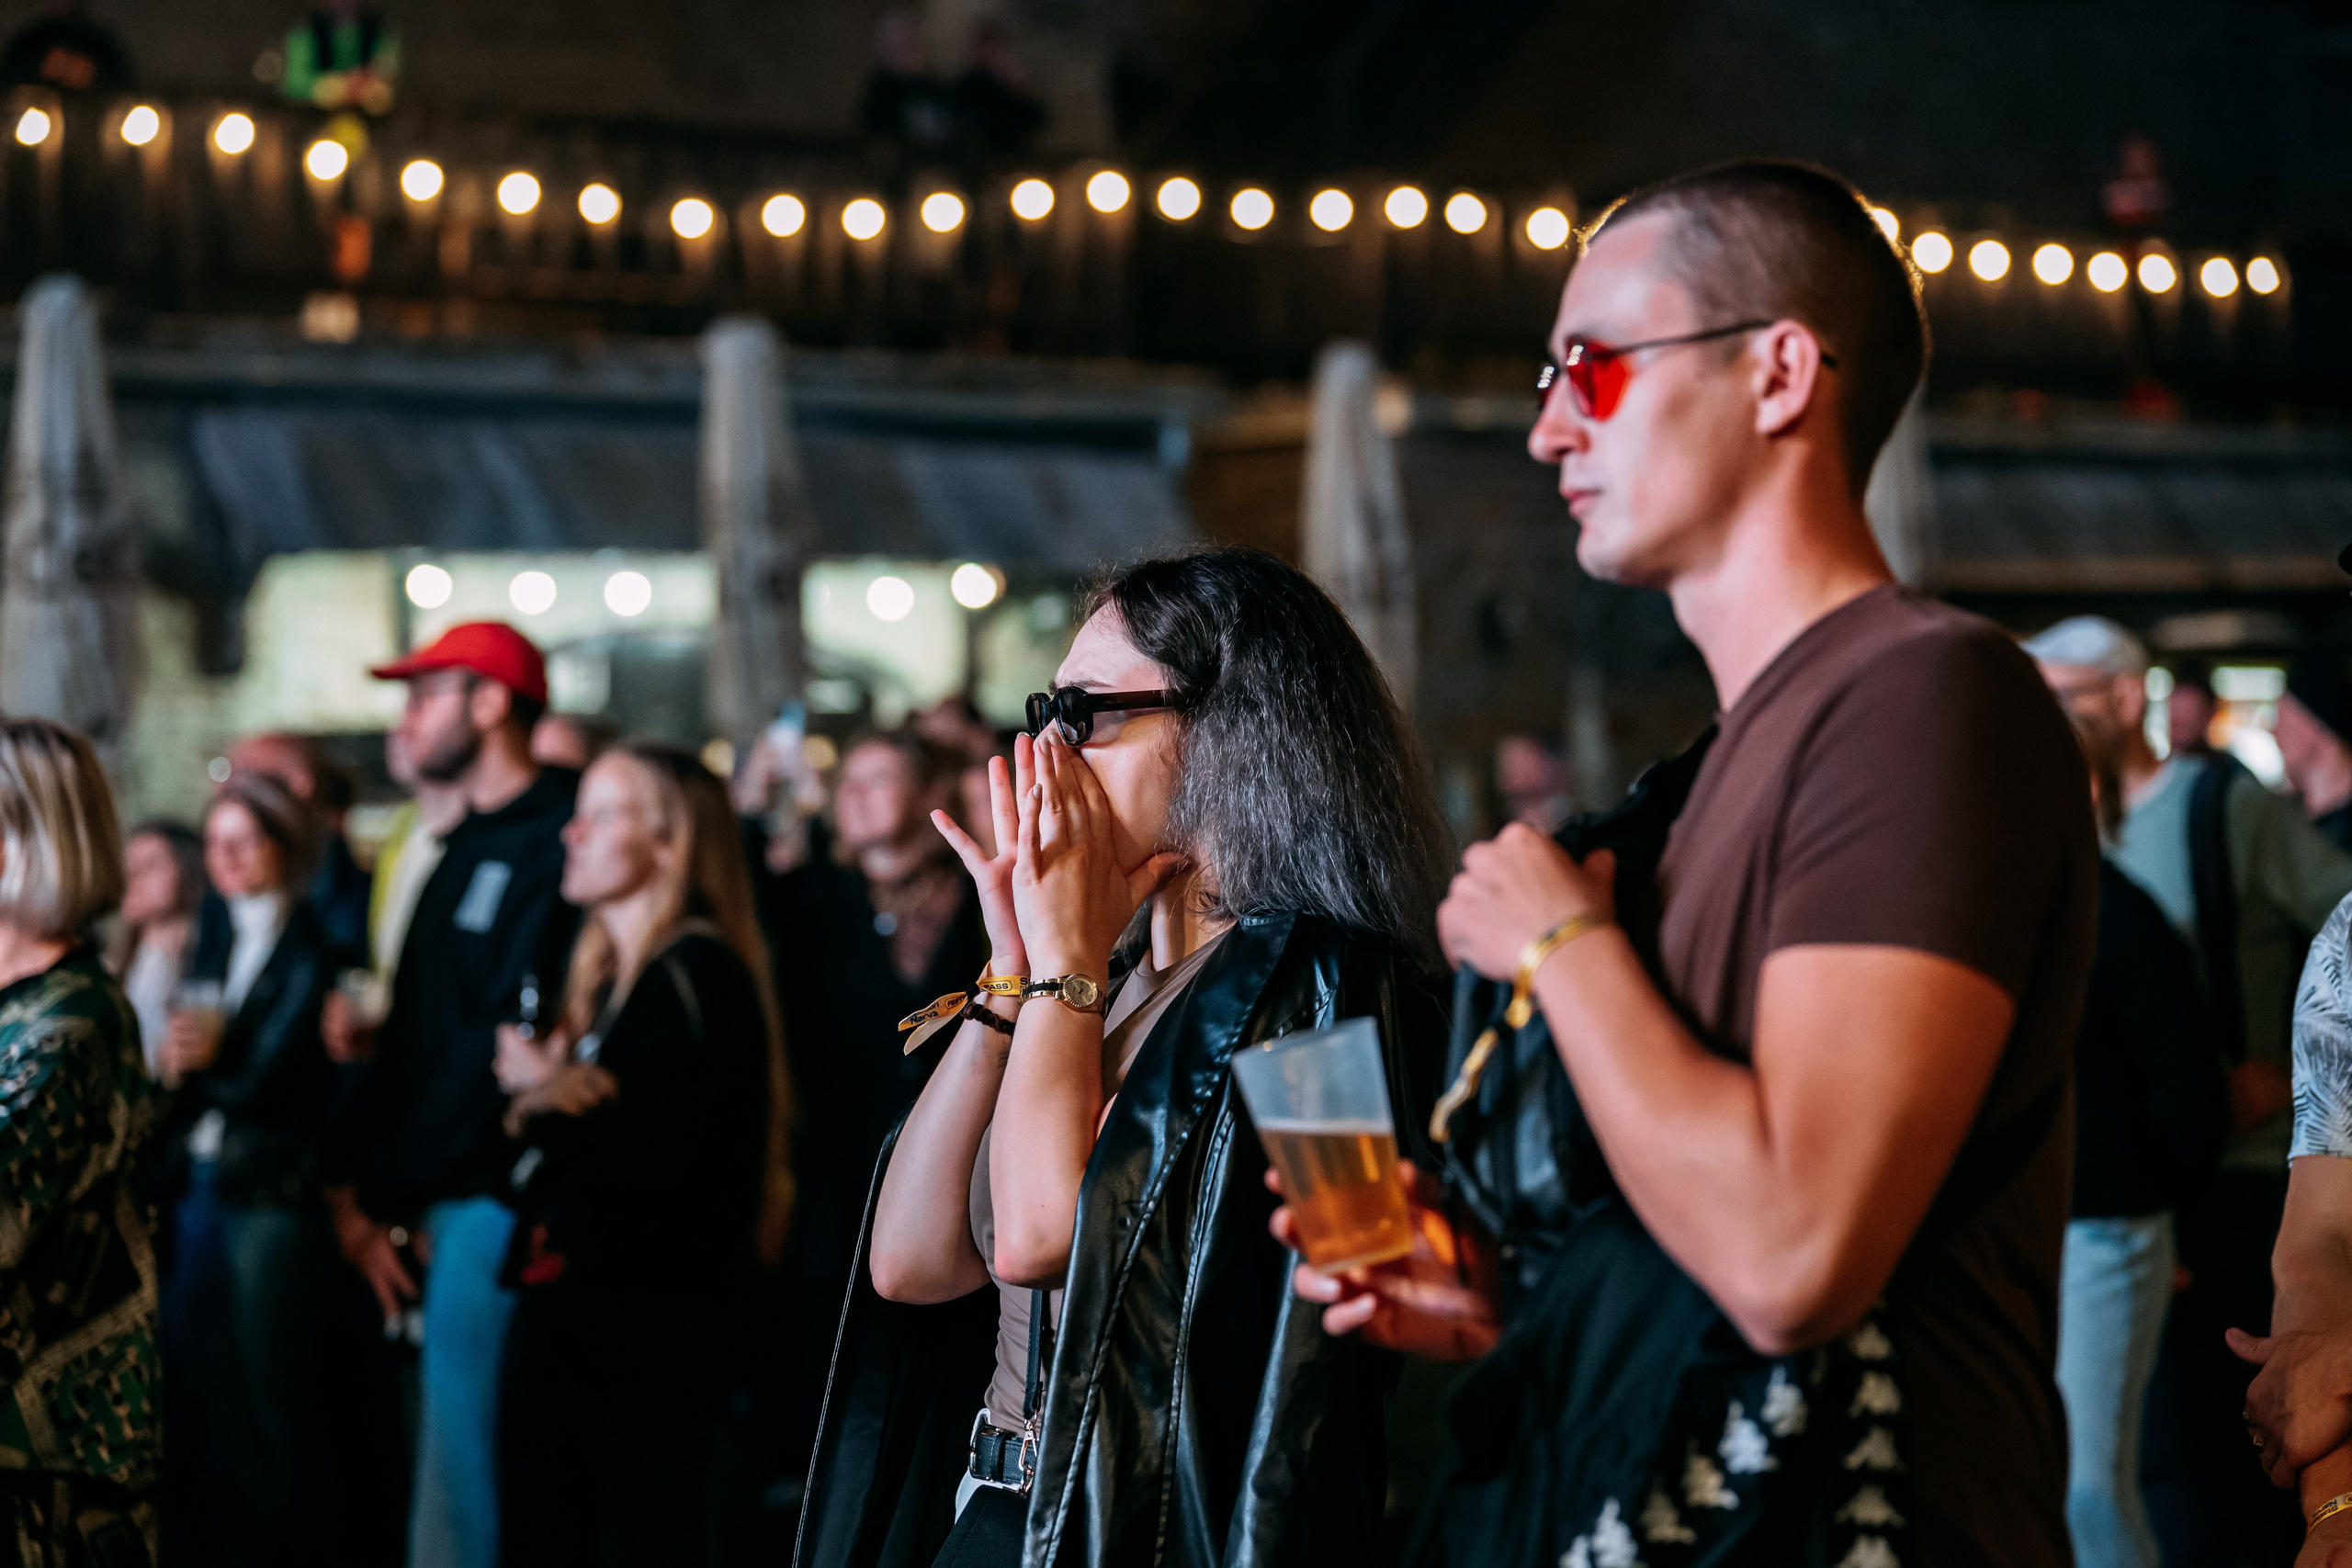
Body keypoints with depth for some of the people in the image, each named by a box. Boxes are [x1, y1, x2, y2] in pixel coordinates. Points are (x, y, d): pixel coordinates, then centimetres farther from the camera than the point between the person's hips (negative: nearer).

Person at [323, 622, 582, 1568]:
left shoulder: (555, 843, -11)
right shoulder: (463, 849, 20)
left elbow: (510, 1044, -17)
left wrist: (388, 1196, -12)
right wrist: (353, 1184, 6)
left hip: (486, 1197, -9)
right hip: (424, 1206, 9)